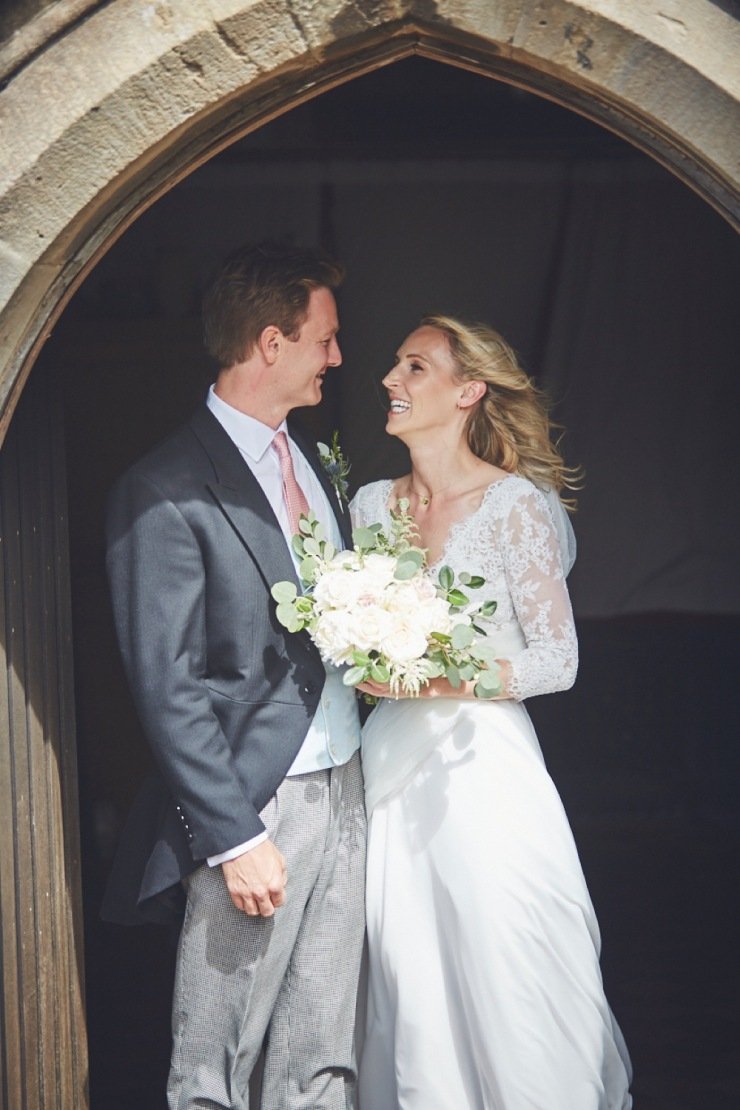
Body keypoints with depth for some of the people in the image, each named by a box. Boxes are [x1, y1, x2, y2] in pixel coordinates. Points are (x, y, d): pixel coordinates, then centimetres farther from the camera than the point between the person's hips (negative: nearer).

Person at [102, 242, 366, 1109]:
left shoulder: (310, 459, 12)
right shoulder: (166, 490, -14)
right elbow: (166, 688, -15)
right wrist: (235, 836, -17)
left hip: (344, 788, 8)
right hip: (256, 806, -7)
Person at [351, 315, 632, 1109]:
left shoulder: (515, 504, -8)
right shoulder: (373, 503, 8)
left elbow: (557, 658, -9)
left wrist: (439, 679, -18)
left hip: (482, 767, -5)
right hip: (392, 766, 5)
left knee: (508, 988, 0)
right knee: (411, 987, 8)